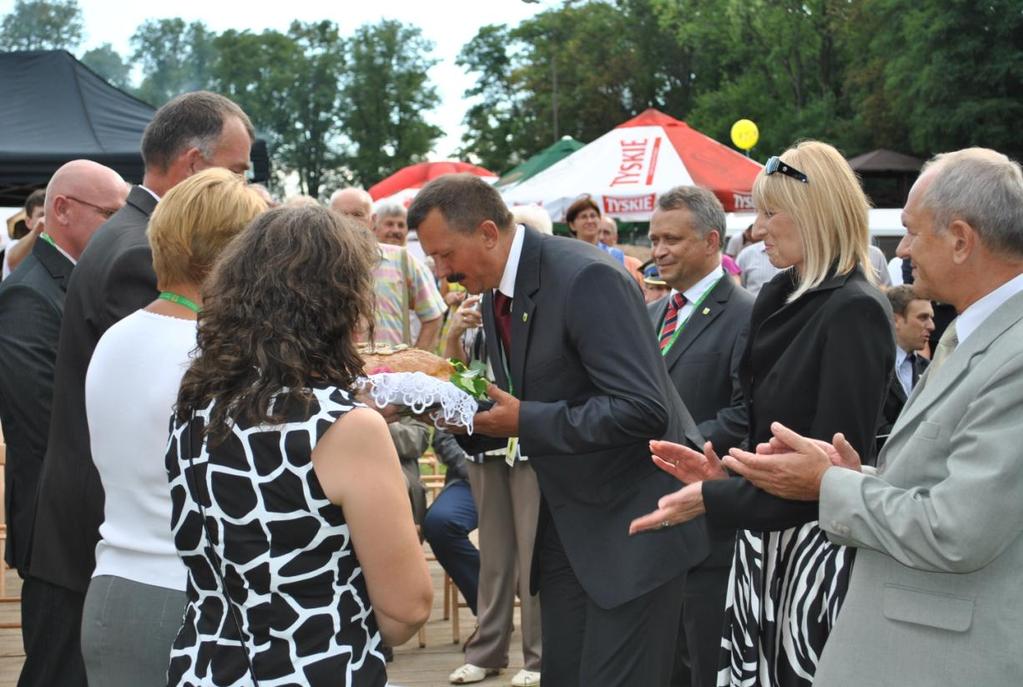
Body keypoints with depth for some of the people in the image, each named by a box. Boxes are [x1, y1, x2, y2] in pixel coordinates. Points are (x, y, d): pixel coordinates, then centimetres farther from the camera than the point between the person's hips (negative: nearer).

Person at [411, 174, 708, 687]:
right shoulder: (495, 295, 6)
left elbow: (643, 409, -27)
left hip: (632, 518, -8)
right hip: (567, 523, 8)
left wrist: (525, 422, -23)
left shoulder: (586, 278, -21)